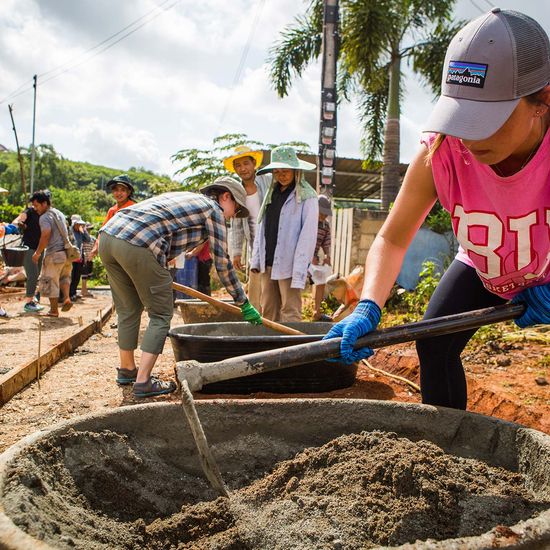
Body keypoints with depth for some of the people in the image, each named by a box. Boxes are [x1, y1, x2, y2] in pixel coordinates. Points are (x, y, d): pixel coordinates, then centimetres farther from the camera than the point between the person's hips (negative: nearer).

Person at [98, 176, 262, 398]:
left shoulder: (184, 198, 32)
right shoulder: (212, 208, 9)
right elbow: (222, 262, 8)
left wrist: (160, 276, 48)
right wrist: (244, 303, 15)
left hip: (108, 235, 9)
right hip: (137, 246, -9)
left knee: (128, 310, 22)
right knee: (161, 315, 4)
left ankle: (127, 369, 35)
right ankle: (143, 381, 1)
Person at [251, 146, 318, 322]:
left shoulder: (306, 197, -6)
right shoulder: (271, 193, 15)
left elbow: (308, 236, -12)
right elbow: (262, 228, 16)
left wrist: (299, 271, -18)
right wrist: (256, 259, 9)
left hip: (289, 266, -7)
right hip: (268, 264, 7)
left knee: (290, 314, -5)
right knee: (268, 313, 11)